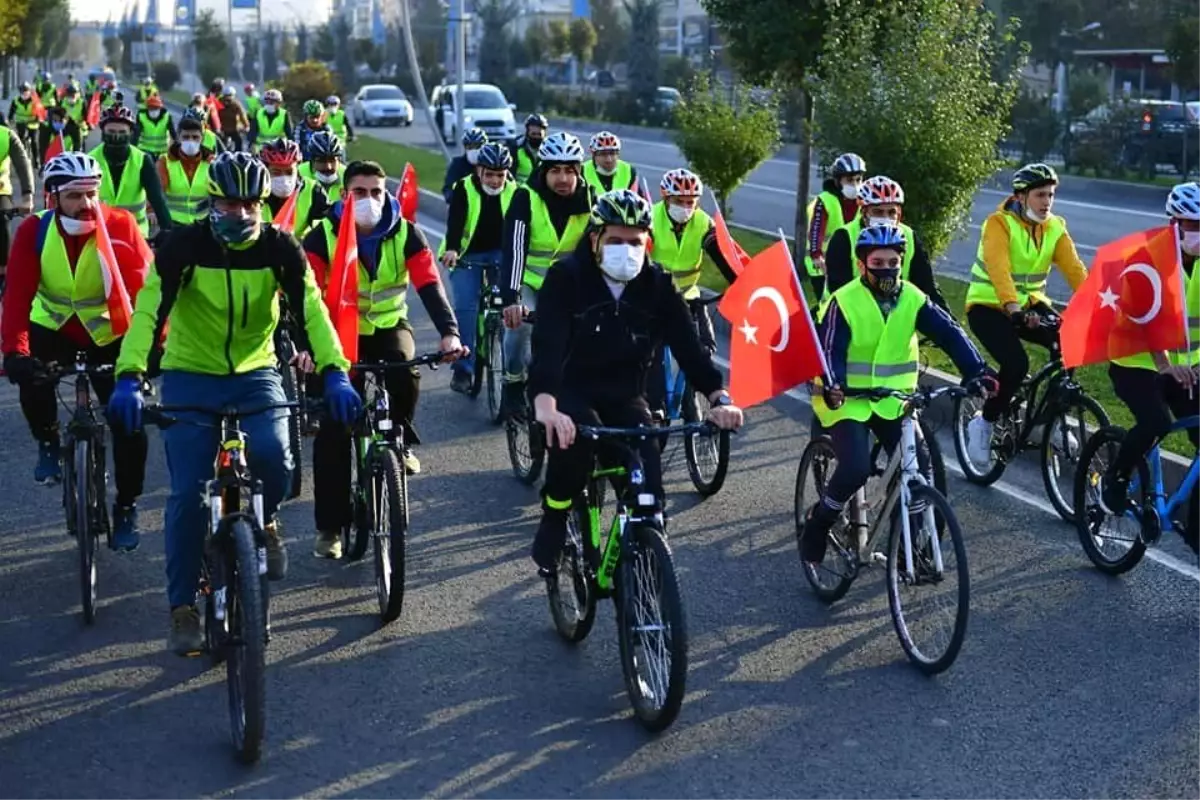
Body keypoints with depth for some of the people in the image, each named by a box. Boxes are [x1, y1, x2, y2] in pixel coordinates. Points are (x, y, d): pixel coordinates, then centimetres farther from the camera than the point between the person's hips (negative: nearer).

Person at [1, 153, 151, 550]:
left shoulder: (119, 225, -20)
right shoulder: (34, 231, -17)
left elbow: (145, 287, -23)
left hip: (108, 334, 0)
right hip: (53, 327, 1)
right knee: (32, 375, -30)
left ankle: (126, 507, 11)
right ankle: (48, 443, 0)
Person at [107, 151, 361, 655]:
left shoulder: (279, 248, -9)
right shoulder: (185, 245, -14)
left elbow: (311, 310, -20)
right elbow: (148, 310, -23)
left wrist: (334, 373, -36)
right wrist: (129, 379, -38)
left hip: (255, 373, 1)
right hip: (189, 377, -1)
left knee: (274, 461, -24)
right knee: (188, 494, -8)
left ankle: (263, 522, 11)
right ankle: (183, 609, 6)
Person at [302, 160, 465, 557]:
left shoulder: (405, 233, -11)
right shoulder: (323, 236, -14)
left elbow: (429, 284, -22)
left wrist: (449, 332, -38)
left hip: (390, 326, 1)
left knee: (405, 372, -33)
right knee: (332, 431, -9)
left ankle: (402, 440, -3)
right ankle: (329, 526, 0)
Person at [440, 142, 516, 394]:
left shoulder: (514, 191, -8)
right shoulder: (464, 189, -14)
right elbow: (455, 220, -27)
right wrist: (451, 249, -44)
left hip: (500, 253, 2)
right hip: (467, 255, -2)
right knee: (465, 307, -13)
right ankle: (463, 369, -10)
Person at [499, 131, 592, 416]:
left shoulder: (589, 200, -12)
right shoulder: (526, 198, -21)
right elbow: (513, 248, -31)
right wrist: (510, 298, -43)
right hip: (528, 280, -3)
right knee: (519, 322, -27)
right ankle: (514, 384, -4)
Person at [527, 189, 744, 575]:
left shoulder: (657, 285, -6)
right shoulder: (566, 278, -17)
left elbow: (687, 343, -14)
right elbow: (548, 342, -30)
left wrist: (719, 397, -31)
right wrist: (545, 403, -48)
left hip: (625, 396, 3)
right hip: (571, 391, -3)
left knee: (648, 491, -17)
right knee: (576, 436, -36)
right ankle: (553, 522, -10)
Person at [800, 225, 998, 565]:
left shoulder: (912, 299, -2)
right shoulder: (844, 302, -12)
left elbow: (949, 333, -12)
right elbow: (831, 351, -20)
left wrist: (976, 371, -27)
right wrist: (832, 386, -40)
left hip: (893, 401, 4)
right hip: (848, 401, -4)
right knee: (855, 469, -23)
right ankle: (816, 525, 3)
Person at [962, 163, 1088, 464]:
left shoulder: (1055, 228, 0)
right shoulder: (999, 223, -16)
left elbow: (1075, 269, -12)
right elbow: (999, 268, -31)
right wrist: (1012, 307, -47)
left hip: (1030, 304, 5)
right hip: (988, 306, -5)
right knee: (1016, 363, -28)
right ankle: (983, 422, -4)